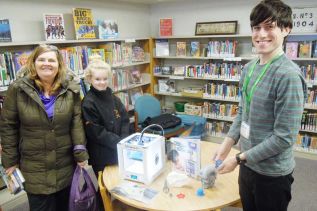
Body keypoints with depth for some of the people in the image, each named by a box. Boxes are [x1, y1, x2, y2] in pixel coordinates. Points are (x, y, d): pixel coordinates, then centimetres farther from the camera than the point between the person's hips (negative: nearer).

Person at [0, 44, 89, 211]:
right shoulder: (18, 89, -7)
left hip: (66, 164, 2)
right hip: (34, 167, -1)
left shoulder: (70, 89, -2)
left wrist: (81, 153, -10)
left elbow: (76, 122, -4)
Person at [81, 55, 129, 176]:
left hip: (119, 151, 6)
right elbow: (96, 133, -18)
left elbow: (125, 120, 3)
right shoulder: (88, 103, -16)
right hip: (101, 156, -6)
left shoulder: (112, 97, 3)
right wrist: (119, 142, -17)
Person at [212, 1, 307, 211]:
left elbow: (284, 138, -22)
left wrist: (239, 158, -17)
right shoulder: (249, 68, 1)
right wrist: (227, 143, 0)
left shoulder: (288, 75, -22)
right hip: (248, 166, 6)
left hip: (272, 173, -6)